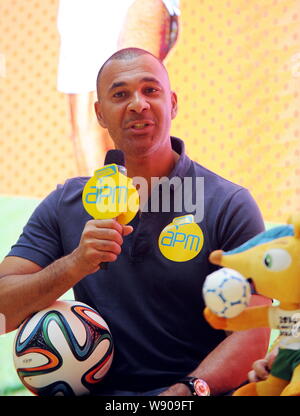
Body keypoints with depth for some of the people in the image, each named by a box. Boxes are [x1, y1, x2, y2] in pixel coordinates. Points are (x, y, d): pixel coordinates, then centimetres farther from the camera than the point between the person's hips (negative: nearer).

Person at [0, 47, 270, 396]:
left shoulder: (228, 204, -1)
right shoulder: (65, 204, 8)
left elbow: (252, 336, -8)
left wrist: (183, 392, -24)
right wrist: (75, 265, -15)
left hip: (198, 394, -1)